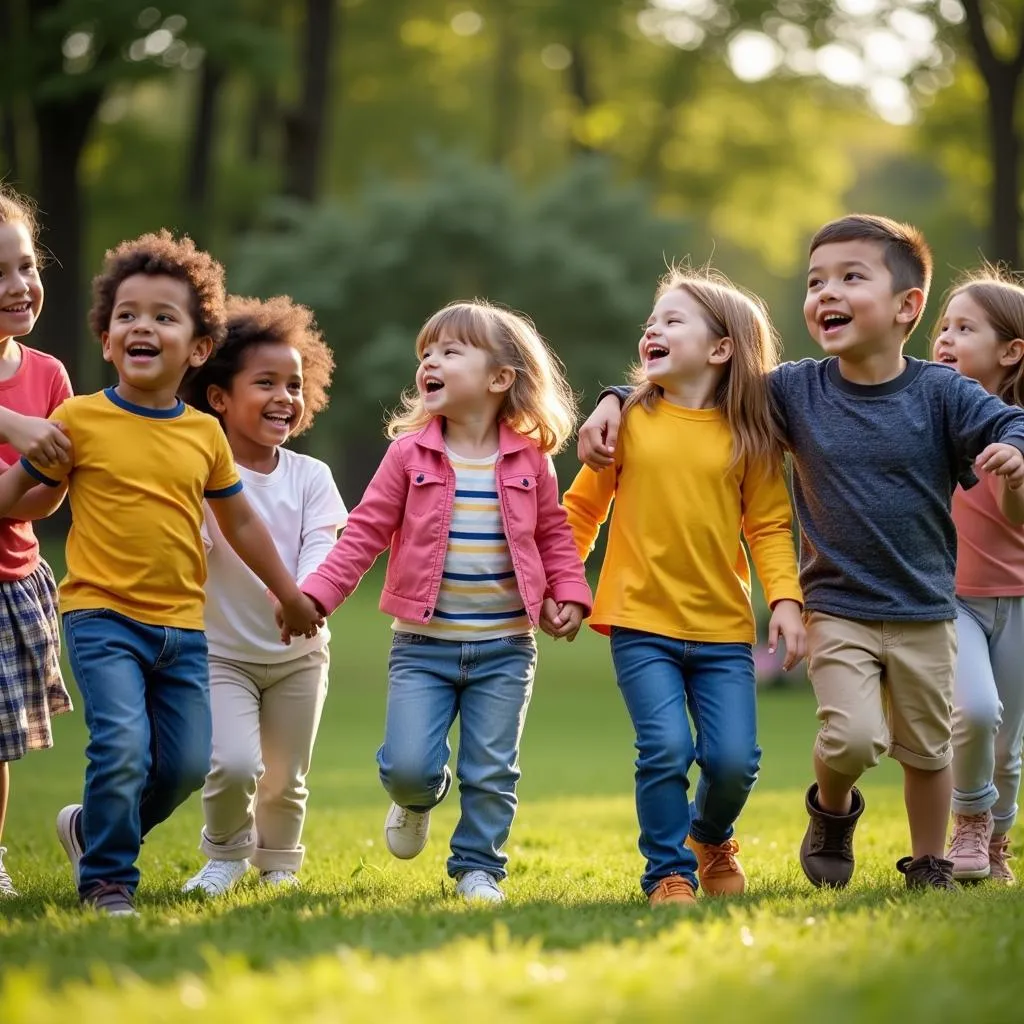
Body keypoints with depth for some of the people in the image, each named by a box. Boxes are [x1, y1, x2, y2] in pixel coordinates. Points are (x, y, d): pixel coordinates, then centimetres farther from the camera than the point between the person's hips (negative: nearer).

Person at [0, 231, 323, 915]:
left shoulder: (205, 434, 5)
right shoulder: (80, 420, -5)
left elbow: (240, 521, 17)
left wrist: (291, 595, 23)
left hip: (182, 627, 4)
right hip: (102, 616, -4)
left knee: (186, 764, 5)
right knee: (123, 748, -19)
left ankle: (93, 828, 31)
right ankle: (106, 879, 2)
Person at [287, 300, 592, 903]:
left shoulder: (530, 461, 0)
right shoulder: (410, 453, -2)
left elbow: (554, 536, 10)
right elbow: (365, 532, -2)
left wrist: (570, 595, -5)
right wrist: (315, 595, -10)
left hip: (506, 647, 0)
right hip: (423, 643, 0)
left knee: (493, 772, 3)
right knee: (407, 764, -10)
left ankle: (478, 867, 22)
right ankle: (420, 799, 24)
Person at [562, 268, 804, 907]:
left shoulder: (748, 435, 2)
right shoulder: (629, 419, 1)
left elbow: (769, 525, 4)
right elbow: (582, 508, 8)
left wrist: (786, 599, -7)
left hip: (723, 628, 1)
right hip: (642, 624, -1)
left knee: (734, 759, -4)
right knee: (666, 748, -15)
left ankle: (711, 838, 29)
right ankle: (669, 873, 5)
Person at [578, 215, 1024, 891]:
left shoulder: (941, 393, -8)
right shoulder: (796, 390, -4)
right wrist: (615, 400, -4)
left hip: (924, 613, 1)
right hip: (836, 607, -1)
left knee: (926, 746, 11)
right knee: (853, 736, -18)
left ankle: (929, 865, 32)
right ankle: (833, 812, 16)